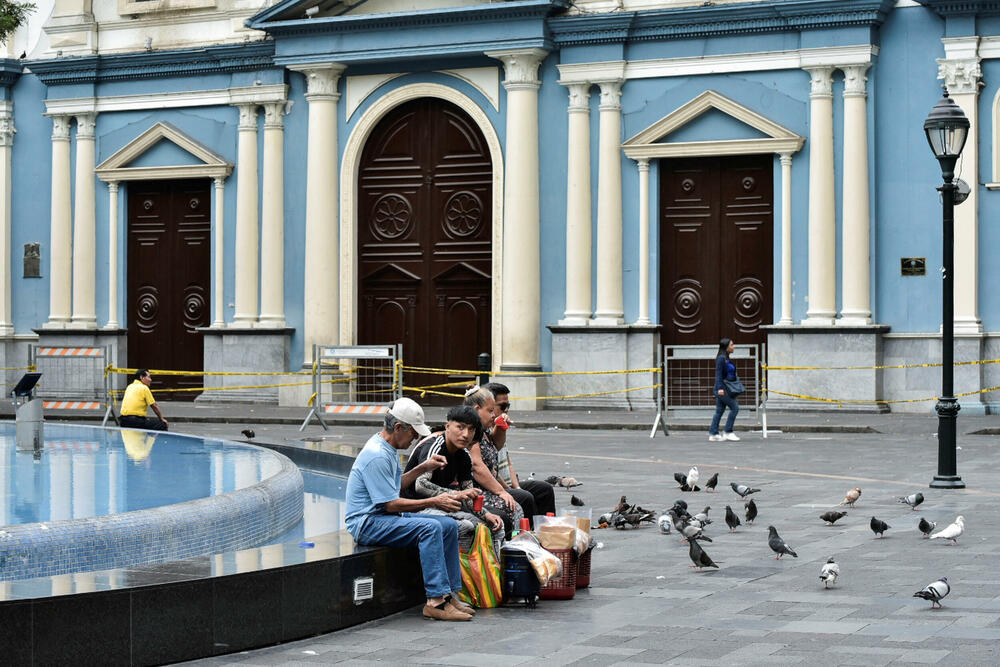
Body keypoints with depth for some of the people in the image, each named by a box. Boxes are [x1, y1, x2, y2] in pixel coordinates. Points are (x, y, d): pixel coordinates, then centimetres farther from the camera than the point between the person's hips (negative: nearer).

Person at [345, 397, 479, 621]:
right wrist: (434, 502, -16)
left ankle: (449, 594, -1)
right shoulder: (377, 456, -21)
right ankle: (436, 601, -30)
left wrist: (423, 468, 15)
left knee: (449, 525, 1)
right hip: (368, 523, -11)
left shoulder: (387, 447, 12)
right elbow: (391, 504, -21)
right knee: (430, 527, -29)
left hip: (387, 517, 11)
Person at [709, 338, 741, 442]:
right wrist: (720, 388, -25)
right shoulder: (721, 358, -13)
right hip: (722, 389, -9)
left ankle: (713, 434, 11)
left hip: (726, 389, 9)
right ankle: (728, 432, -5)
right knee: (734, 407, -8)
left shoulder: (727, 358, 15)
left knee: (719, 411, 9)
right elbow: (718, 374, -18)